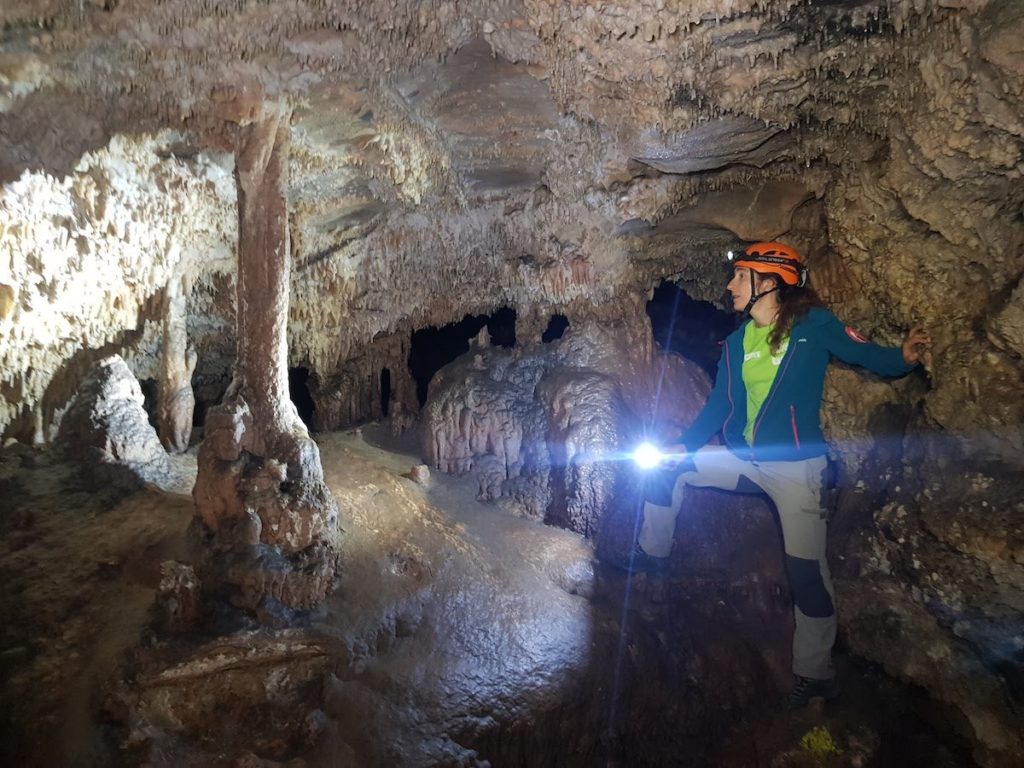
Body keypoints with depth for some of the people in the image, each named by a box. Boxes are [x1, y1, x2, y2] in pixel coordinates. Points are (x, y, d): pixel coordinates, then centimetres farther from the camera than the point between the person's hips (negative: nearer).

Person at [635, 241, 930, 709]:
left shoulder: (815, 325, -9)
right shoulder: (736, 342, 6)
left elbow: (866, 354, -13)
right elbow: (720, 405, 9)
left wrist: (904, 357, -35)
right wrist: (683, 446, 2)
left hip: (797, 466, -6)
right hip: (743, 458, 6)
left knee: (806, 573, -3)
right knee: (665, 469, 3)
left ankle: (814, 674, 18)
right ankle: (652, 556, 24)